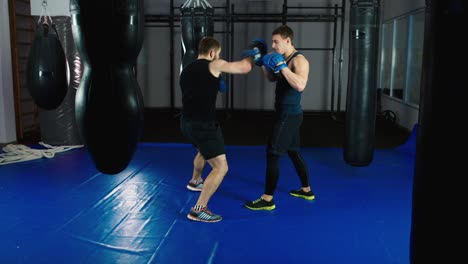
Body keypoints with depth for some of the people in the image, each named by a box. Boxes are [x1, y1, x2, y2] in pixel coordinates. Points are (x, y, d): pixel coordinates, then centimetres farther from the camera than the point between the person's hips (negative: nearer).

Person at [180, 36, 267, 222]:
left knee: (203, 150, 38)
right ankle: (198, 210, -10)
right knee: (221, 167, -7)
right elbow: (245, 68, -6)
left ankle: (195, 181, 61)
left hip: (187, 123, 9)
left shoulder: (186, 70, 15)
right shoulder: (214, 65, -8)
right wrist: (252, 55, 14)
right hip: (203, 125, -9)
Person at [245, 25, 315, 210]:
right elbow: (272, 78, 24)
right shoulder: (283, 59, 11)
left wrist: (282, 66, -30)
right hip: (286, 114, 10)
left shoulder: (299, 60, -17)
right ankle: (306, 190, 33)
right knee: (294, 152, 19)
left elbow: (300, 85, -33)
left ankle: (267, 199, 0)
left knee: (273, 154, -7)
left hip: (289, 115, -10)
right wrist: (264, 64, 8)